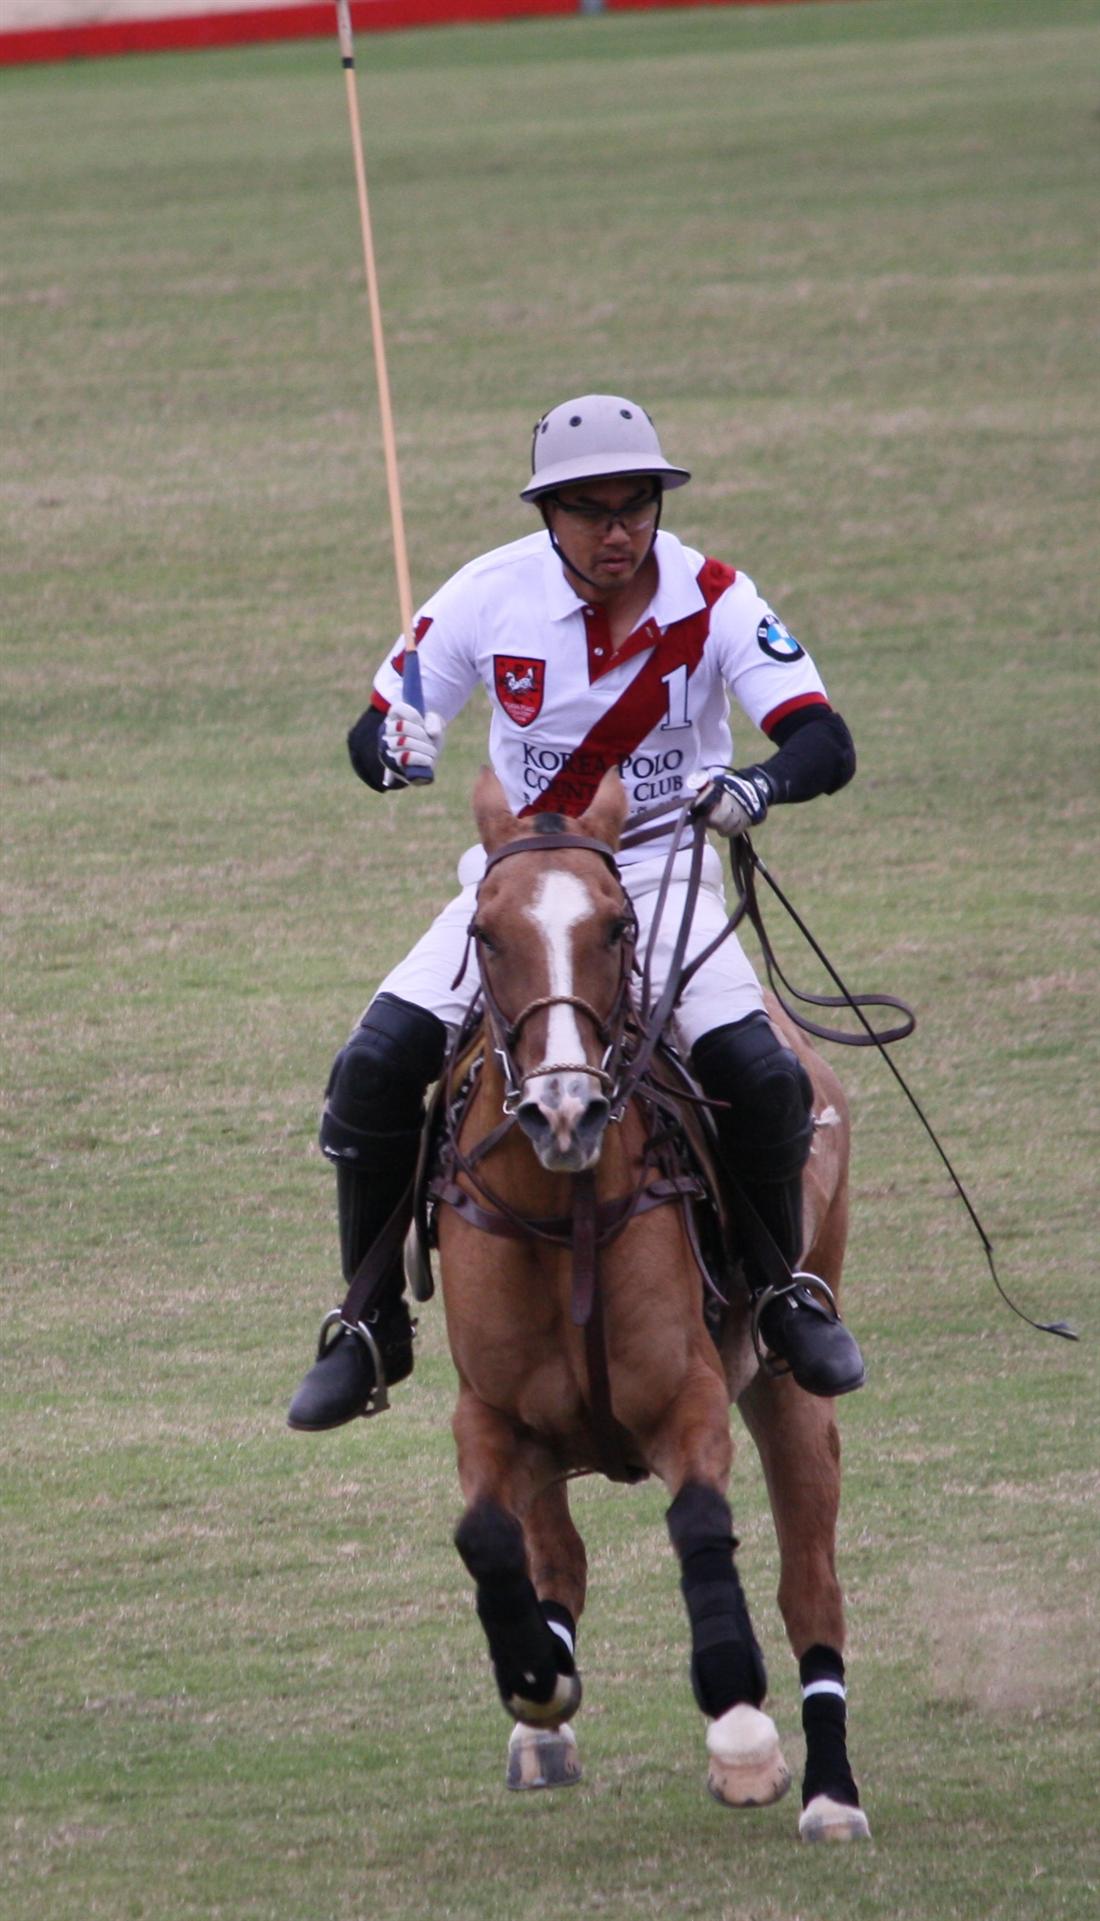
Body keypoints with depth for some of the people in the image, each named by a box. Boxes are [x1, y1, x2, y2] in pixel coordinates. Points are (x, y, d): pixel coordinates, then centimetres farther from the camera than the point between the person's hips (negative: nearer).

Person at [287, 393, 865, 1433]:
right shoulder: (490, 595, -9)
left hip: (659, 879, -1)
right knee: (374, 1068, -16)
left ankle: (784, 1289, 7)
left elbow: (826, 743, -20)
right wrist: (389, 742, -28)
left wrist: (758, 783, -43)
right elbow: (376, 728, -2)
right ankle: (373, 1325, 3)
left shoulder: (713, 600, -12)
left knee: (762, 1077, -23)